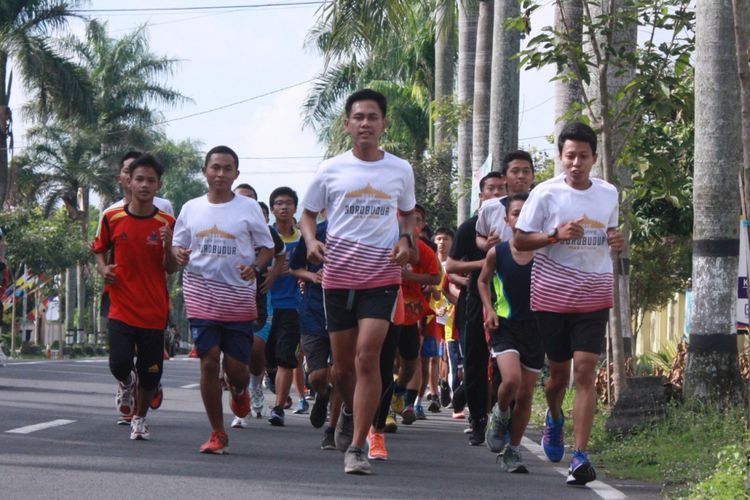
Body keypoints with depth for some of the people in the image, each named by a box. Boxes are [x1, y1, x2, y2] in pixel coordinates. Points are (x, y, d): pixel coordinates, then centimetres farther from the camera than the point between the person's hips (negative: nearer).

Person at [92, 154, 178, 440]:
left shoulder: (166, 223, -1)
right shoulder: (112, 217, -1)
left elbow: (171, 269, 3)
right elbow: (99, 249, 16)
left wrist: (167, 247, -17)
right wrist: (103, 268, -5)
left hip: (155, 311, 0)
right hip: (121, 307, 0)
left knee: (150, 374, 3)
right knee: (119, 363, -16)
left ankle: (140, 418, 30)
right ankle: (126, 384, 22)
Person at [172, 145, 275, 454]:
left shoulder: (248, 208, 3)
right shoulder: (191, 209, 9)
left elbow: (267, 247, 8)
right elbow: (178, 245, 17)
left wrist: (255, 266, -13)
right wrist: (179, 254, -7)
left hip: (239, 296, -1)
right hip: (201, 294, 1)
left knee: (236, 366, -3)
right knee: (209, 361, -6)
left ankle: (239, 391, 37)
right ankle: (217, 434, 5)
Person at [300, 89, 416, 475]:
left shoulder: (400, 170, 5)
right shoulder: (331, 171, 2)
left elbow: (408, 214, 19)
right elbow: (308, 213, 11)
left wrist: (405, 240, -2)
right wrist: (311, 241, -10)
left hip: (382, 275, -1)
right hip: (338, 275, 1)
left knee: (367, 357, -15)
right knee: (342, 365, 8)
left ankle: (356, 449, -12)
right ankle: (350, 410, 43)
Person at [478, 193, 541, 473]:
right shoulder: (497, 253, -3)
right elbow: (483, 281, 14)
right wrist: (489, 309, 0)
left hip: (535, 327, 1)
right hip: (504, 324, -1)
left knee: (525, 394, 5)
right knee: (511, 379, -24)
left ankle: (512, 451, 19)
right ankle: (500, 414, 9)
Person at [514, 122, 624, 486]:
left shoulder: (608, 193, 6)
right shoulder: (546, 193, -5)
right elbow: (519, 240, -3)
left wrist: (616, 241, -1)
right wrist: (556, 235, -19)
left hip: (594, 295, 1)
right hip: (553, 294, -1)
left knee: (585, 370, -10)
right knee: (558, 371, 9)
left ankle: (580, 456, -12)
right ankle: (554, 418, 44)